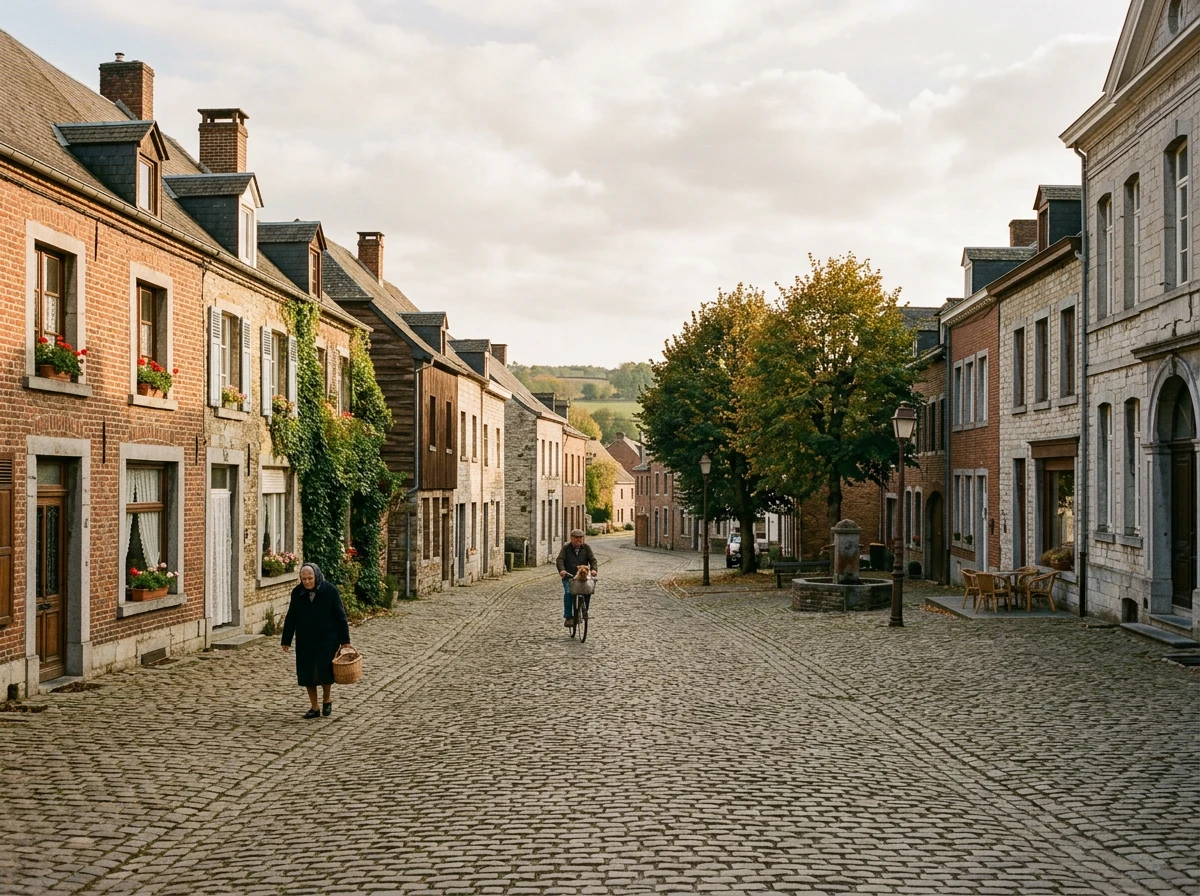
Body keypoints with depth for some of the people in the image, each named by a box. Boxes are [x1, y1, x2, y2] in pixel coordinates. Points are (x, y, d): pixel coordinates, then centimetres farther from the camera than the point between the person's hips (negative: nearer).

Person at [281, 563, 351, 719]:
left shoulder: (330, 590, -9)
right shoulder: (297, 592, 0)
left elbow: (340, 616, -4)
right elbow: (290, 618, 7)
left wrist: (344, 639, -4)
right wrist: (286, 640, 7)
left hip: (327, 640, -3)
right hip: (305, 641, 3)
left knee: (325, 671, -9)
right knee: (307, 674, 3)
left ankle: (327, 699, 20)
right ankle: (315, 708, 17)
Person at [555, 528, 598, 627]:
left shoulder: (586, 548, 8)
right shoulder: (566, 548, 3)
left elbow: (592, 560, 0)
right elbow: (560, 560, -8)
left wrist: (593, 569, -21)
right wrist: (561, 570, -29)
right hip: (569, 577, -1)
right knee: (568, 593, -25)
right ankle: (568, 617, -18)